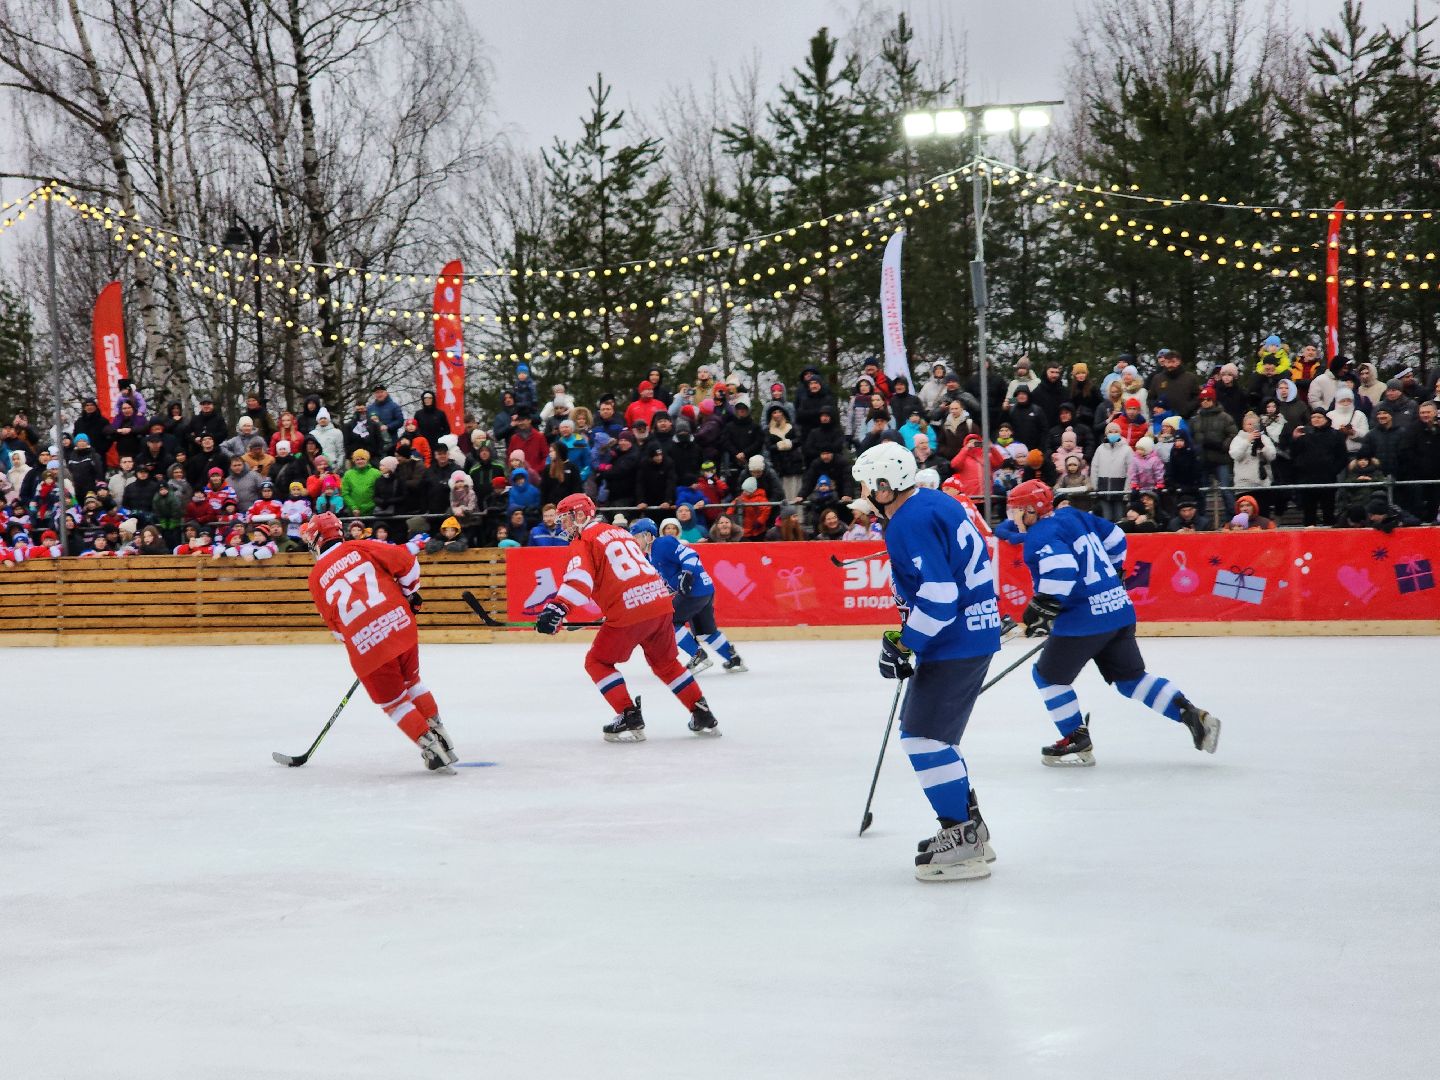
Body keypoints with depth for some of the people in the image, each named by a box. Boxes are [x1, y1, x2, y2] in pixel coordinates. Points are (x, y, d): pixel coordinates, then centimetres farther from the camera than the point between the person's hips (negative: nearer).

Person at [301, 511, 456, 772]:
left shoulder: (317, 577, 9)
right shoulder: (360, 548, 7)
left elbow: (334, 624, 14)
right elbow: (405, 561, 1)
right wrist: (410, 594, 17)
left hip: (365, 646, -2)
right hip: (402, 627, 2)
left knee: (394, 702, 13)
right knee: (412, 683, 28)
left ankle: (432, 750, 4)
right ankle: (439, 734, 27)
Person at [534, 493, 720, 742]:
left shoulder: (584, 540, 0)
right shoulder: (619, 532, 26)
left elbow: (579, 577, -18)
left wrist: (557, 609, -29)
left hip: (628, 611, -7)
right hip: (661, 601, 7)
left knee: (597, 662, 9)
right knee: (665, 662, 26)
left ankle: (630, 718, -1)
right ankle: (703, 715, 23)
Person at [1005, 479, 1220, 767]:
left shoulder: (1040, 536, -12)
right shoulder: (1074, 516, 14)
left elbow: (1061, 571, -28)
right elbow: (1115, 539, 23)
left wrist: (1041, 608, -21)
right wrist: (1111, 575, 34)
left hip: (1084, 619, -9)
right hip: (1120, 609, 9)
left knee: (1049, 676, 8)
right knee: (1131, 677, 17)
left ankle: (1077, 743, 11)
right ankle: (1192, 715, 8)